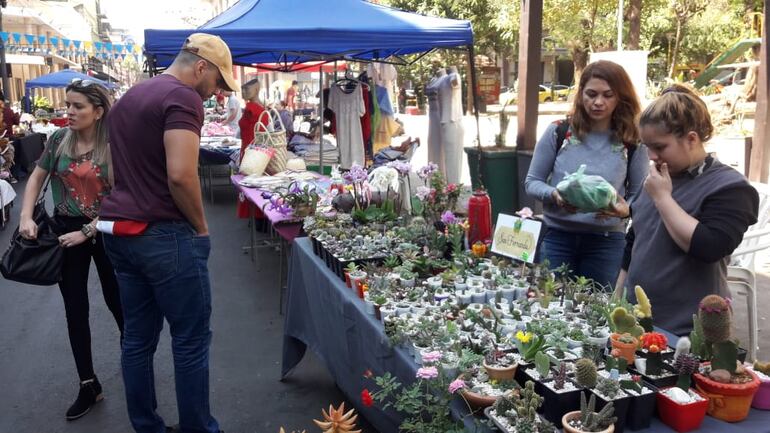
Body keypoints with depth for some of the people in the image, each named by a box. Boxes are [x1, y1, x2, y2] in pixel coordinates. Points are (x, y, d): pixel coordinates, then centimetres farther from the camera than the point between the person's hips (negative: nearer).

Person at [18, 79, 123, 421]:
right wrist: (26, 216, -3)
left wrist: (86, 232, -17)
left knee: (116, 301, 10)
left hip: (106, 232, -3)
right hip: (65, 230, 4)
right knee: (75, 309, 7)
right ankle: (88, 384, 19)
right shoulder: (59, 140, -2)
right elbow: (37, 177, 10)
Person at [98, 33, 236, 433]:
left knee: (137, 337, 15)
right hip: (164, 235, -9)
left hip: (118, 230, 9)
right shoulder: (183, 97, -13)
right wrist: (201, 228, -10)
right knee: (191, 340, 3)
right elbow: (181, 175, -23)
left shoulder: (128, 97, 17)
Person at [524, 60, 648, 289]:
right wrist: (554, 194, -17)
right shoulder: (558, 132, -3)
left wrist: (625, 209, -19)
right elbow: (532, 182, 2)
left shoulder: (632, 143, -3)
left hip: (607, 243, 0)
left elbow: (639, 196, 2)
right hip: (556, 236, 0)